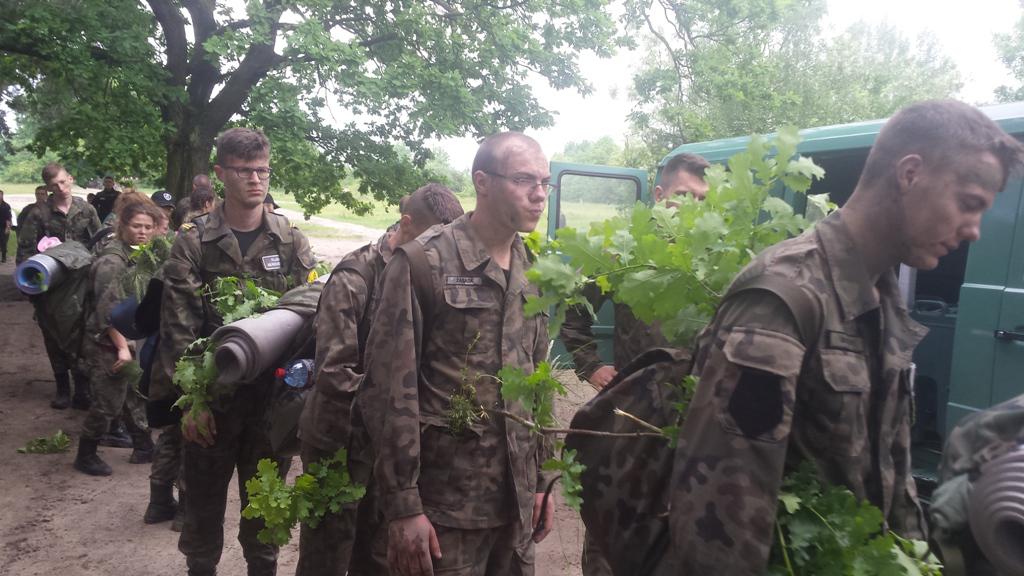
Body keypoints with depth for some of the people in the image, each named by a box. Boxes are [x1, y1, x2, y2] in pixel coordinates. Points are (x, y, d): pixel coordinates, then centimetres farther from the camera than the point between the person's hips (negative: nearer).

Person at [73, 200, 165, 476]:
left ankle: (144, 448, 28)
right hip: (107, 344, -9)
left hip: (129, 341, 9)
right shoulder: (112, 260, -18)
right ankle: (85, 456, 17)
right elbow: (109, 309, -23)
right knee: (108, 404, 0)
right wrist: (122, 347, -23)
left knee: (135, 396, 16)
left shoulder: (137, 255, 10)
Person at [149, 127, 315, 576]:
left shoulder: (292, 242, 2)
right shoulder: (193, 244, -2)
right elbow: (179, 328, -6)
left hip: (273, 393, 1)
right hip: (213, 395, -1)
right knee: (204, 504, 13)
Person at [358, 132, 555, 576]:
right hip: (444, 504, -5)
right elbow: (389, 390, -14)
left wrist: (541, 479, 12)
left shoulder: (532, 271, 8)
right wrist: (402, 505, -15)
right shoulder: (423, 261, -11)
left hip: (516, 499, 6)